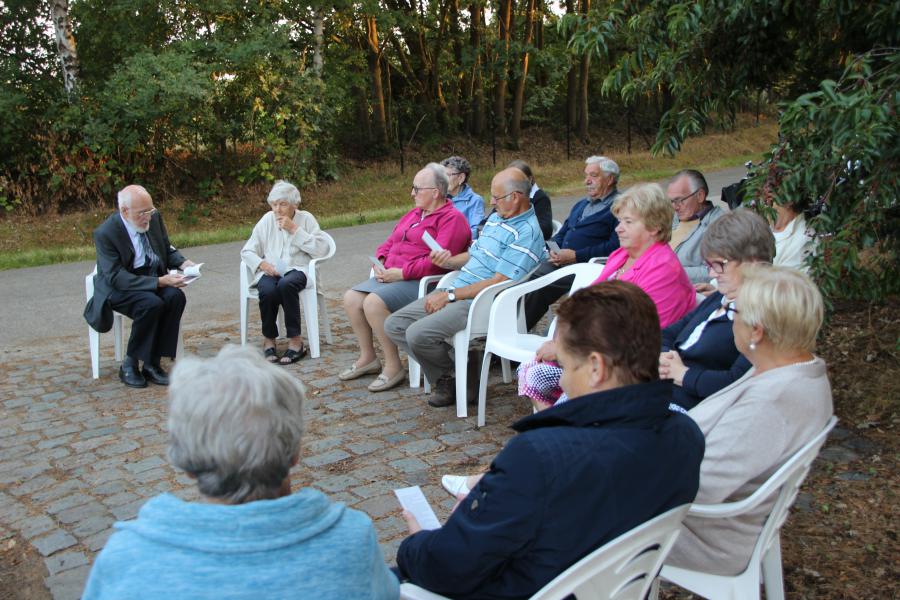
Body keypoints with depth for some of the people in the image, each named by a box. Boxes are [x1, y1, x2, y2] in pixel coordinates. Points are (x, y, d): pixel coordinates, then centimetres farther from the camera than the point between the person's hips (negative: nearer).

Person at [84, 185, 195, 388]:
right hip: (118, 288, -5)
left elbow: (167, 249, 14)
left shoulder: (154, 217, -1)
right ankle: (129, 365, -14)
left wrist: (183, 263, -9)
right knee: (152, 304, -34)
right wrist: (158, 282, -32)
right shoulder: (105, 233, -19)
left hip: (154, 279, 6)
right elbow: (116, 277, -25)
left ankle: (152, 364, -16)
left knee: (176, 297, -26)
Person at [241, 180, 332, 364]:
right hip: (270, 271, 2)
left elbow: (321, 249, -9)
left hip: (296, 269, -2)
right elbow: (247, 251, 10)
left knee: (286, 284, -37)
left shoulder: (306, 219, 5)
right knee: (268, 291, -33)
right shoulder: (267, 220, 10)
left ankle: (295, 340, -25)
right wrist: (262, 264, -11)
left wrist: (294, 229, -11)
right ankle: (268, 339, -9)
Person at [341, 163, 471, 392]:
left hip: (420, 282, -9)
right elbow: (389, 242, 25)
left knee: (373, 302, -28)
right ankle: (367, 358, 10)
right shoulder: (414, 214, 20)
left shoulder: (452, 219, -10)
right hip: (391, 276, 10)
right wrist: (381, 263, 3)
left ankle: (393, 367, -16)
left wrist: (401, 273, -21)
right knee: (351, 298, -2)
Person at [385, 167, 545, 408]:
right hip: (457, 293, 10)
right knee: (394, 325, 1)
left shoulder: (526, 232, -15)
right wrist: (448, 261, 2)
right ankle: (442, 378, 4)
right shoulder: (496, 218, 16)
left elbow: (498, 283, -20)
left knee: (418, 334, -27)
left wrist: (450, 295, -17)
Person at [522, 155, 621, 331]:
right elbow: (562, 233, 28)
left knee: (541, 287, -26)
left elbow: (615, 246, -14)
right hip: (560, 262, 8)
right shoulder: (581, 204, 26)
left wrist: (576, 256, -16)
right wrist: (554, 250, 4)